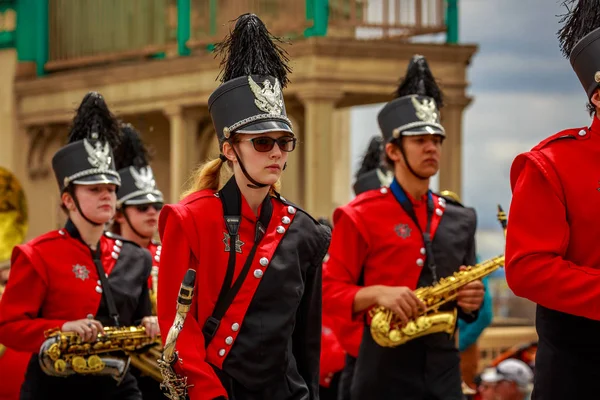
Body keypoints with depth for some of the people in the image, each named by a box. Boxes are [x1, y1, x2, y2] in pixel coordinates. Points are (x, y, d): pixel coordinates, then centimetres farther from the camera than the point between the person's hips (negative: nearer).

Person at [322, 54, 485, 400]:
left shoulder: (461, 218, 13)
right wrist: (377, 294, -21)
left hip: (443, 368, 4)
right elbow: (331, 289, -4)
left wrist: (471, 301, -2)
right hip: (384, 369, -4)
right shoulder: (361, 214, -2)